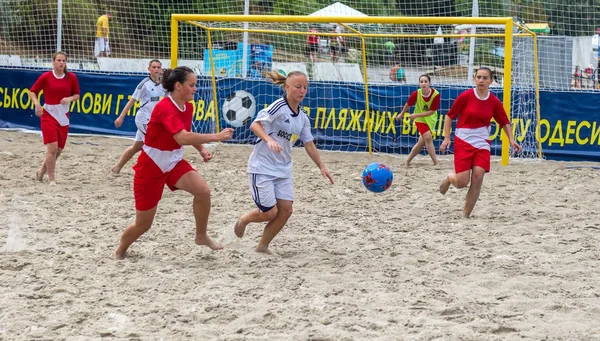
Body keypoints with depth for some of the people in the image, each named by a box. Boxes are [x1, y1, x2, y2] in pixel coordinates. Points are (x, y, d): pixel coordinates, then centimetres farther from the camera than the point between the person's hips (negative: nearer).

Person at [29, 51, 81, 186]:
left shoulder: (71, 77, 0)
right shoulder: (46, 77, -7)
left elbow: (77, 95, 8)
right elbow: (32, 91, 2)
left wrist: (70, 98, -14)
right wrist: (37, 104, -15)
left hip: (63, 117, 4)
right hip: (48, 115, -4)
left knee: (58, 150, 9)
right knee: (52, 148, -14)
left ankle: (41, 172, 33)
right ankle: (51, 179, -2)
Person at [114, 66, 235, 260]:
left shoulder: (188, 107, -2)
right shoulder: (165, 108, -28)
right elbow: (182, 138, -43)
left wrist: (202, 149, 1)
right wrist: (216, 137, -40)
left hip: (174, 162, 7)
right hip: (151, 166, -7)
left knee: (203, 191, -19)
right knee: (143, 224, 3)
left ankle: (201, 236, 1)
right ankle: (120, 252, 32)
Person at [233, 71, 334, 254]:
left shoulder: (303, 118, 7)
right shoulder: (279, 107, -16)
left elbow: (309, 144, 13)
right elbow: (255, 125, -23)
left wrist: (322, 167, 6)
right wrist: (269, 140, -39)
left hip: (283, 169, 7)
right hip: (262, 168, -7)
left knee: (285, 209, -3)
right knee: (269, 213, -7)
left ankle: (263, 246, 14)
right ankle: (244, 220, 26)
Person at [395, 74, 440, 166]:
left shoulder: (436, 94, -26)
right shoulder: (416, 94, -24)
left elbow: (432, 111, -21)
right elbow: (408, 104, -4)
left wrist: (416, 115, -25)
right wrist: (402, 114, 12)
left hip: (431, 119, 2)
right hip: (420, 120, -2)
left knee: (422, 142, 10)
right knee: (428, 137, -20)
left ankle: (408, 160, 30)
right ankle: (436, 163, -16)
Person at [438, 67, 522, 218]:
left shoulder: (494, 102, -1)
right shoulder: (465, 96, -9)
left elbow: (504, 122, 12)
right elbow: (449, 116, -1)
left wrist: (511, 140, -1)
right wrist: (447, 138, -7)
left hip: (482, 143, 2)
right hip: (463, 141, -2)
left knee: (478, 177, -14)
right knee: (462, 182, -9)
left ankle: (466, 214, 2)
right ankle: (449, 178, 31)